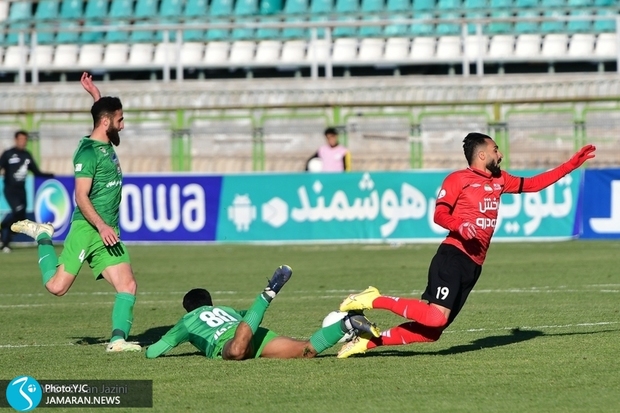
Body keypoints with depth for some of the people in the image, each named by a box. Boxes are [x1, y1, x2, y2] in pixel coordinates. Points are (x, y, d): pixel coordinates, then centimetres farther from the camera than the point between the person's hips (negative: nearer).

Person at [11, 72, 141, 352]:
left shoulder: (106, 145, 14)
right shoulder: (88, 152, -12)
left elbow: (104, 113, 39)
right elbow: (81, 197, -19)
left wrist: (95, 93, 29)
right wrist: (102, 226, -25)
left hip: (108, 232, 8)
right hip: (87, 228, -8)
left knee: (127, 286, -7)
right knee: (57, 286, -4)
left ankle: (118, 339, -9)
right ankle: (42, 237, 18)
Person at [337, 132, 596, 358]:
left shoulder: (499, 181, 21)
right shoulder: (458, 179, 0)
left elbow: (533, 184, 28)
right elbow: (440, 214, -6)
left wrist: (573, 164, 24)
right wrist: (460, 226, -26)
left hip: (473, 265, 8)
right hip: (454, 256, -8)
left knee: (432, 331, -2)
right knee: (436, 318, -27)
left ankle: (368, 341, 4)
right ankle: (374, 300, -13)